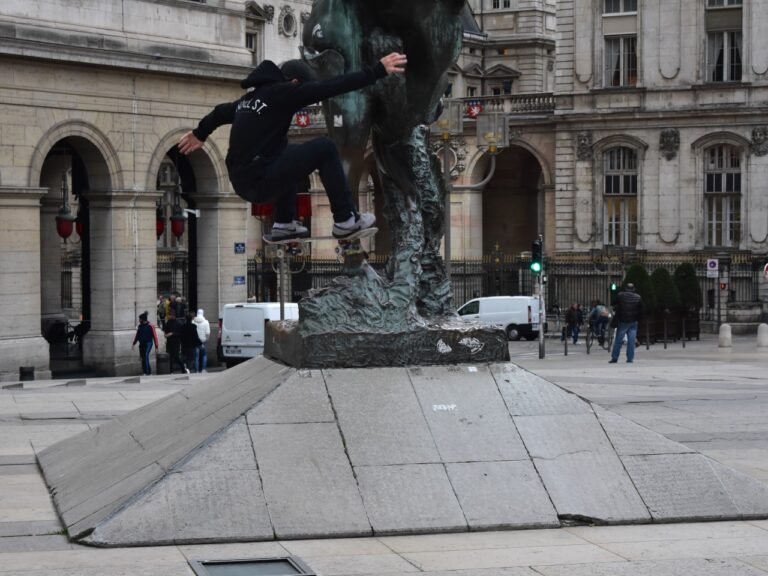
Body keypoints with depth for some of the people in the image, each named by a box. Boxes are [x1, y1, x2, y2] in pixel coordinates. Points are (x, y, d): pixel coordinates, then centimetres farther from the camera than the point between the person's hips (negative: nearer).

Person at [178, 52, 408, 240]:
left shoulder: (251, 97, 16)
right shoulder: (281, 93, -9)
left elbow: (222, 111, 36)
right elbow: (331, 87, -13)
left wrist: (200, 134, 55)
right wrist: (377, 71, -11)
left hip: (241, 181, 9)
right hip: (260, 182, -9)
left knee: (290, 154, 33)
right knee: (325, 148, -4)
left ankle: (284, 223, 26)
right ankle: (346, 220, 1)